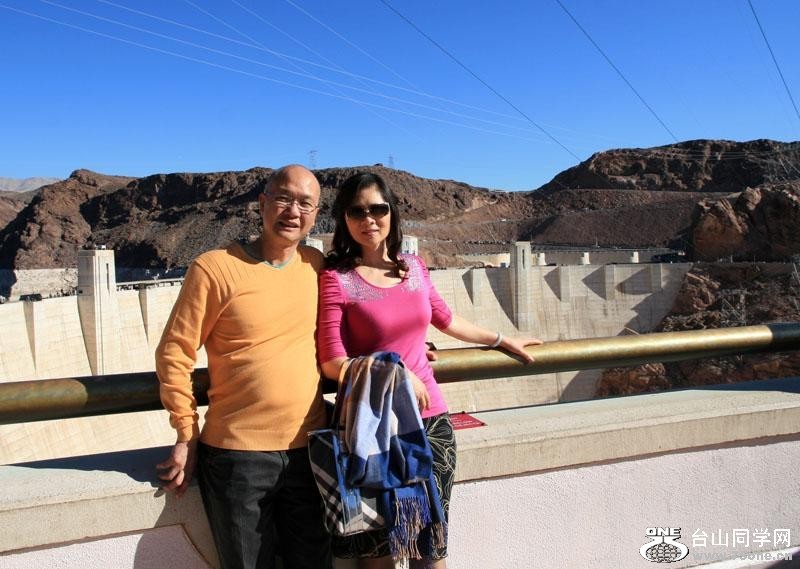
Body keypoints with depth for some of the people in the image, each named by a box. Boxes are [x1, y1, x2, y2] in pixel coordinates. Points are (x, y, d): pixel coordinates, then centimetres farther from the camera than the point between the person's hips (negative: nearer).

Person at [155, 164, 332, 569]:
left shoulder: (315, 265, 4)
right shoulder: (215, 268, -10)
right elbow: (174, 355, -6)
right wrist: (188, 437, -4)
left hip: (308, 449, 4)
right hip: (237, 454, -4)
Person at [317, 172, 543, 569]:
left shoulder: (413, 267, 7)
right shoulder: (336, 279, -8)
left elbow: (445, 319, 22)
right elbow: (332, 362, -13)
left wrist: (504, 341, 31)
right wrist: (396, 373, -15)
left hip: (431, 420, 4)